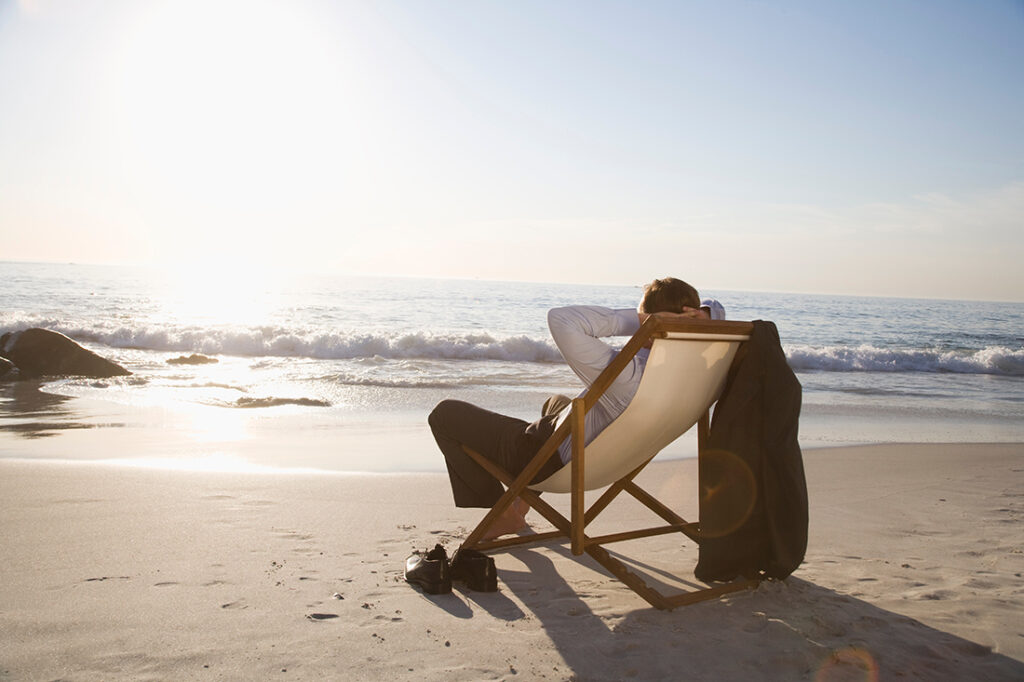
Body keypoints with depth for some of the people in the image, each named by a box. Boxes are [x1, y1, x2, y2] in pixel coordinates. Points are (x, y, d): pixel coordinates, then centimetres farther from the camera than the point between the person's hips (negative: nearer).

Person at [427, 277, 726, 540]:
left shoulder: (626, 374, -41)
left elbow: (560, 319, -45)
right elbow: (715, 308, 1)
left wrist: (634, 320, -39)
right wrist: (703, 315, -23)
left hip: (550, 461, -8)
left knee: (444, 413, 6)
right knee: (556, 401, 42)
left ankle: (505, 513, 16)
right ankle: (523, 500, 42)